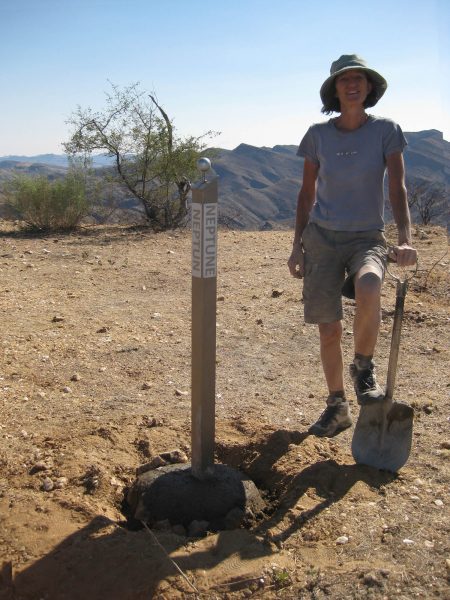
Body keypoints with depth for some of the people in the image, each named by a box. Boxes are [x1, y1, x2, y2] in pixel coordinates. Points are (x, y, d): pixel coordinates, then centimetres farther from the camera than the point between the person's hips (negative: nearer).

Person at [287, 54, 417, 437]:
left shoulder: (386, 131, -2)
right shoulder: (318, 135, 3)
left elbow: (397, 189, -9)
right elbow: (307, 193, 9)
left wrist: (406, 240, -24)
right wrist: (298, 245, 4)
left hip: (366, 238, -2)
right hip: (321, 237, 2)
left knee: (369, 288, -36)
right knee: (329, 329, 2)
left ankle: (364, 368, -8)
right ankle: (337, 407, 22)